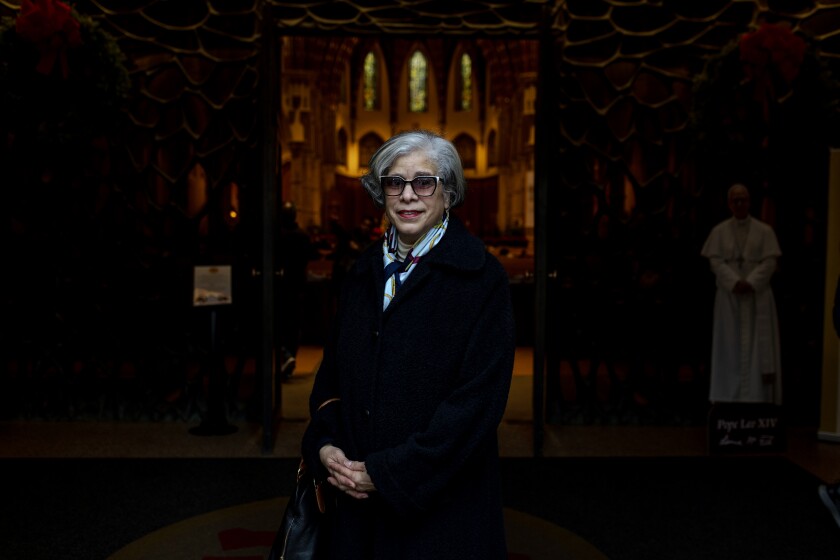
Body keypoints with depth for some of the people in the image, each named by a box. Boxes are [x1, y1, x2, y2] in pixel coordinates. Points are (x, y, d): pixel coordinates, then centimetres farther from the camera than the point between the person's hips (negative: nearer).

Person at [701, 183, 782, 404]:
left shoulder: (764, 231, 3)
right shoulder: (719, 231, 5)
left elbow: (769, 262, -4)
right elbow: (716, 261, -4)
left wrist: (750, 283, -18)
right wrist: (735, 283, -18)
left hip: (757, 297, 0)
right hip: (729, 296, 0)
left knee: (759, 347, -2)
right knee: (730, 348, 2)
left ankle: (759, 398, 1)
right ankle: (729, 398, 6)